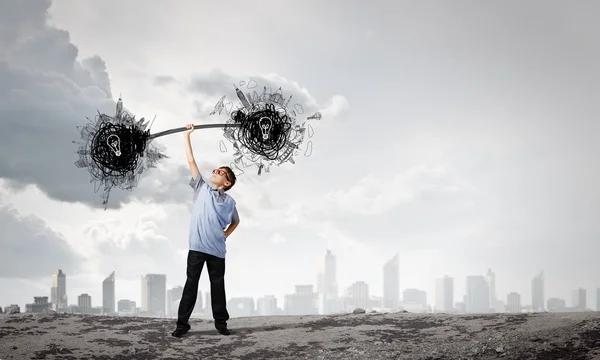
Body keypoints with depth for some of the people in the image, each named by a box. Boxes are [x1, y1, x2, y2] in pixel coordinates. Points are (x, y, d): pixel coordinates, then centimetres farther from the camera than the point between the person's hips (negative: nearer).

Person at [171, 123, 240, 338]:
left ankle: (221, 322, 20)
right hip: (197, 247, -1)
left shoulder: (229, 202, 8)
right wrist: (187, 137, 5)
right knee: (191, 285, 2)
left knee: (217, 286, 9)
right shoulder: (201, 189, 6)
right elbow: (191, 161, 5)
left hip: (217, 251, 1)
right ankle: (182, 323, 5)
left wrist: (225, 235, 12)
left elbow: (236, 221, 27)